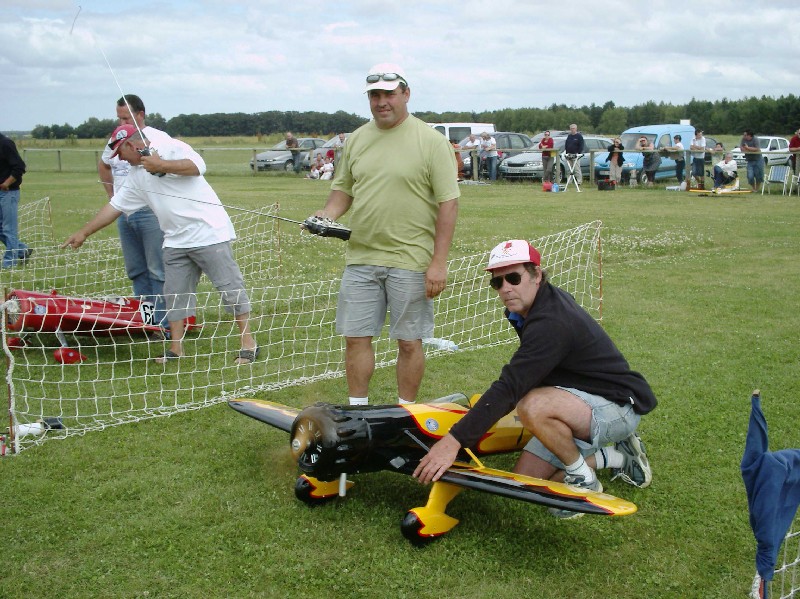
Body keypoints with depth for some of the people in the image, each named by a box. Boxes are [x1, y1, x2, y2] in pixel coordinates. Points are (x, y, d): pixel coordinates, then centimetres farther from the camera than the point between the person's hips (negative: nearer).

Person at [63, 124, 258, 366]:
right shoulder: (136, 176, 16)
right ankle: (176, 349, 16)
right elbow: (114, 206, 20)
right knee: (174, 294, 8)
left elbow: (197, 165, -22)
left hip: (208, 232, -8)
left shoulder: (168, 147, -6)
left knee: (230, 287, -4)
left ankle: (248, 343, 3)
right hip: (176, 241, 8)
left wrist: (161, 165, -19)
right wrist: (83, 233, 20)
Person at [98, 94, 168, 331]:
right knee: (136, 271, 12)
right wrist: (112, 194, 20)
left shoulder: (158, 138, -6)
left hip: (150, 213, -7)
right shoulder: (115, 140, 13)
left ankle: (164, 325, -3)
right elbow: (103, 166, 29)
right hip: (124, 214, 7)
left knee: (158, 271, -6)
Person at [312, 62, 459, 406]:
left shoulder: (432, 141, -5)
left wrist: (439, 262, -14)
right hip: (361, 258, 5)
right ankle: (357, 410, 23)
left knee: (409, 342, 5)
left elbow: (448, 202, -8)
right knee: (355, 338, 8)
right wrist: (328, 214, -4)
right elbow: (343, 188, 19)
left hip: (410, 262, -4)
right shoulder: (356, 139, 11)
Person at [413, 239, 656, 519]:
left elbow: (510, 386, -35)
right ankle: (616, 457, 16)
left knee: (534, 406, -36)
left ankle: (584, 480, -10)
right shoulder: (543, 303, 3)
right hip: (583, 406, 10)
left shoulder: (551, 323, -28)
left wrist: (455, 440, -37)